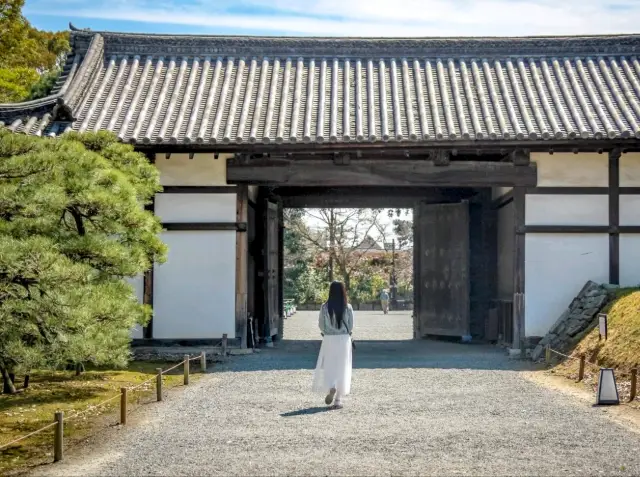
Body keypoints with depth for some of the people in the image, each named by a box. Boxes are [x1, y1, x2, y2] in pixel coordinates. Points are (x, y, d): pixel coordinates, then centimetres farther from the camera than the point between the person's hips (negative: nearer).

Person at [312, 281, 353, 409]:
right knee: (342, 369, 8)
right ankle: (338, 400, 7)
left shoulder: (325, 307, -8)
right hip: (344, 340, 1)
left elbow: (321, 325, -2)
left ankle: (331, 387, -17)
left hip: (329, 340, -1)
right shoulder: (348, 307, -6)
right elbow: (350, 326, -2)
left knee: (328, 367, 12)